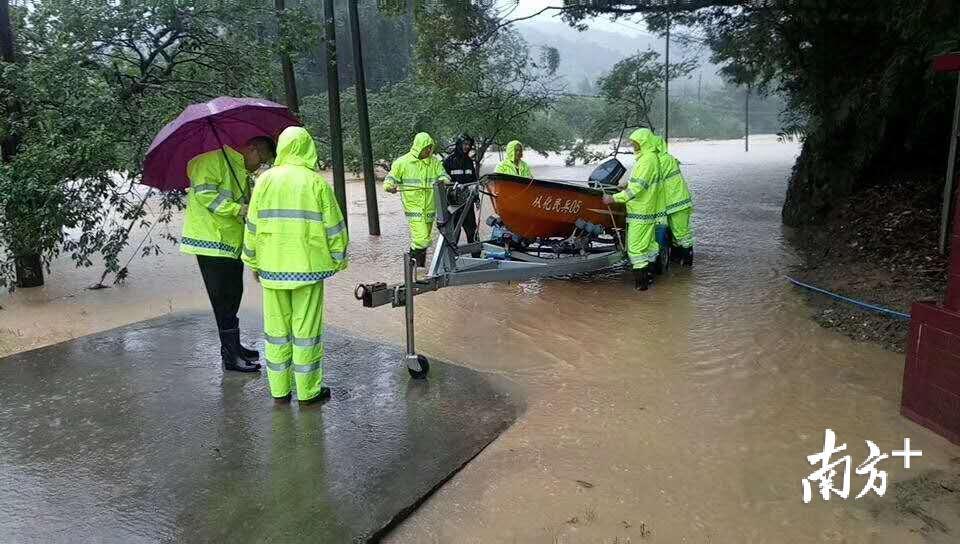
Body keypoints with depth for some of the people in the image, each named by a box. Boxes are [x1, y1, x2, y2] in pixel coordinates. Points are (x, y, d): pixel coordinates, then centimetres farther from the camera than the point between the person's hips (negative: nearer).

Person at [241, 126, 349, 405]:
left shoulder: (265, 180, 2)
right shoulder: (316, 182, -5)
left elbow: (252, 226, 5)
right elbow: (334, 227, -3)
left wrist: (253, 262, 16)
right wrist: (339, 258, 10)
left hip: (272, 267, 3)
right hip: (308, 266, -2)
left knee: (276, 328, 12)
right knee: (306, 328, 5)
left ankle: (279, 390, 22)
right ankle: (308, 391, 14)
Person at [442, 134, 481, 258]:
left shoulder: (469, 161, 14)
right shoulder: (448, 160, -2)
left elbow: (474, 180, 20)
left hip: (467, 201, 5)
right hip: (453, 202, -5)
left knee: (472, 229, 5)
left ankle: (476, 257, 11)